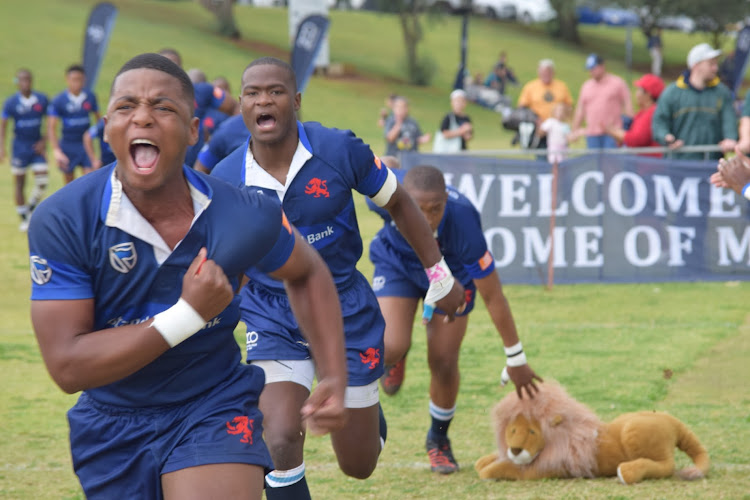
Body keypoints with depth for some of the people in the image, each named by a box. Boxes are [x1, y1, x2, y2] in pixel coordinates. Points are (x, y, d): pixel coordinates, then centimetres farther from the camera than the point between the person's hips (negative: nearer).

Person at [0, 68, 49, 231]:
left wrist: (44, 141, -3)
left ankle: (30, 209, 18)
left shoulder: (42, 100, -3)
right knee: (19, 183, 5)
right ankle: (23, 218, 17)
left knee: (42, 181, -7)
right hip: (20, 145, -1)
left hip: (37, 145, 1)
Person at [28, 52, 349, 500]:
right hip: (111, 426, 1)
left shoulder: (244, 217, -15)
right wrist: (188, 315, -28)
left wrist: (335, 376, -1)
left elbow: (306, 273, 10)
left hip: (216, 414, -1)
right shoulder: (61, 222, -20)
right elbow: (68, 367, -25)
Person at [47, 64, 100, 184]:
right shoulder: (58, 101, -11)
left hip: (85, 143, 1)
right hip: (67, 145, -1)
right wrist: (56, 151, -23)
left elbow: (98, 119, 11)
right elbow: (51, 128, -13)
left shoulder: (90, 97, -2)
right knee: (70, 182, 9)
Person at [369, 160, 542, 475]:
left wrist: (516, 360, -22)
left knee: (444, 364, -2)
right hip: (397, 263, 1)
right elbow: (384, 165, -9)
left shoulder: (463, 224, -43)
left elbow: (493, 297, -31)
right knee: (391, 348, -21)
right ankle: (394, 359, 21)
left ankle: (438, 440, 28)